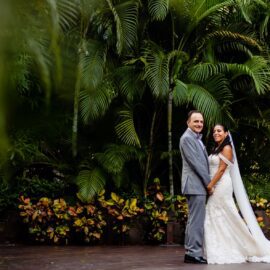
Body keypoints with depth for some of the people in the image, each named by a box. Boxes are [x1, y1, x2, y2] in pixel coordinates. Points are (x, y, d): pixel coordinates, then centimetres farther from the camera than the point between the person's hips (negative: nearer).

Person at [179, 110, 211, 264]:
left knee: (194, 220, 11)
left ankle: (190, 253, 16)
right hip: (195, 185, -10)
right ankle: (195, 253, -7)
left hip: (199, 186, 10)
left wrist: (207, 182, 10)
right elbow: (195, 163, -16)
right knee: (197, 220, -10)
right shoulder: (187, 138, -11)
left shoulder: (197, 139, 21)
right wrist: (209, 182, -13)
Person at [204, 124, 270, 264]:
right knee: (214, 218, 6)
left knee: (224, 218, -6)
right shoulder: (216, 149, 18)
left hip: (221, 186, -9)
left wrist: (210, 185, -18)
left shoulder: (226, 148, -7)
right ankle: (221, 252, 9)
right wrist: (210, 185, 6)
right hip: (215, 187, 9)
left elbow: (222, 169, -15)